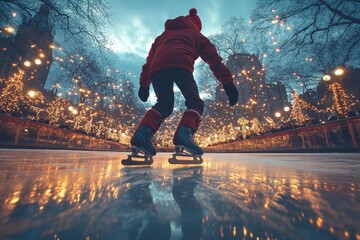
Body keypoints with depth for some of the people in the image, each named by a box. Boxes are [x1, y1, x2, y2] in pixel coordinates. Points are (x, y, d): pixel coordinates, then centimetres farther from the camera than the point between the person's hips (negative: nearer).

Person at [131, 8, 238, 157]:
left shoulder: (163, 35, 41)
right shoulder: (195, 34, 31)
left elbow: (149, 60, 31)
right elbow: (213, 58, 17)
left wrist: (144, 84, 29)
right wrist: (227, 82, 10)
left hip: (157, 68, 4)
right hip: (180, 66, -4)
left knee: (164, 104, 15)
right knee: (195, 103, 5)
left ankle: (143, 133, -6)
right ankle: (185, 133, -24)